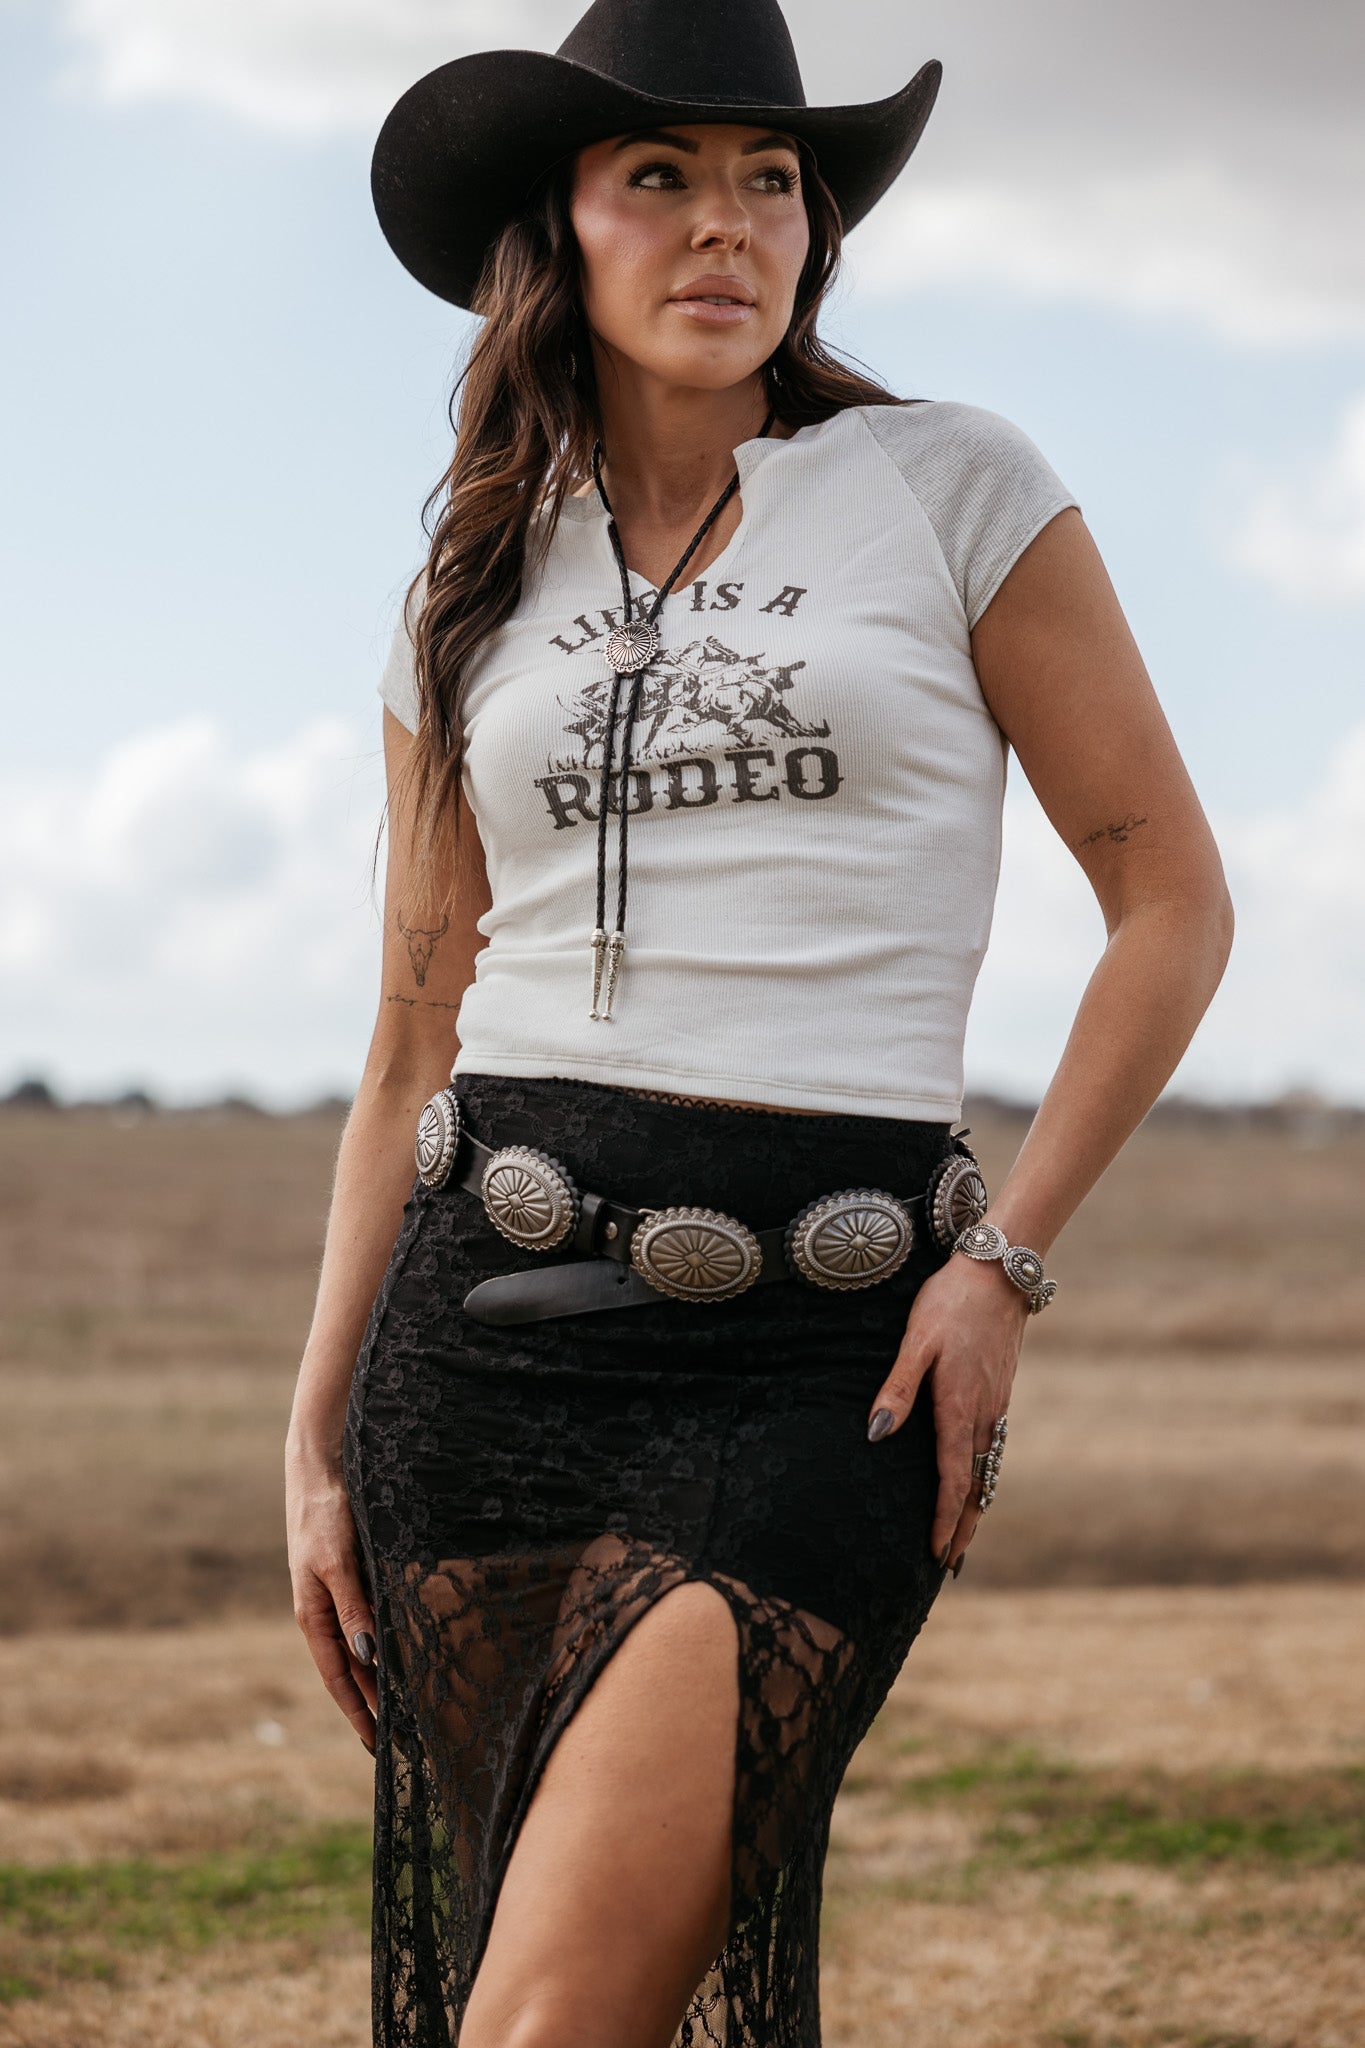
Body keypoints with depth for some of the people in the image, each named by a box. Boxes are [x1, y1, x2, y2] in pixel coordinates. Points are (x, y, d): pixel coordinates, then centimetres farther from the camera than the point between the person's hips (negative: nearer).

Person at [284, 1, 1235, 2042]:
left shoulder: (955, 488, 5)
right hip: (488, 1313, 4)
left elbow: (1173, 898, 4)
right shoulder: (481, 595, 14)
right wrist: (317, 1439, 11)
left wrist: (1006, 1265, -6)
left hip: (823, 1345, -3)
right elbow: (415, 1046, 16)